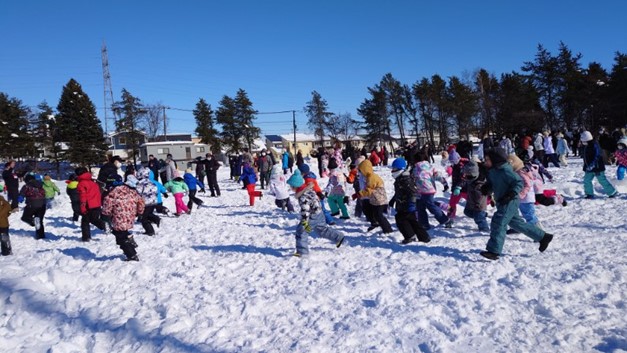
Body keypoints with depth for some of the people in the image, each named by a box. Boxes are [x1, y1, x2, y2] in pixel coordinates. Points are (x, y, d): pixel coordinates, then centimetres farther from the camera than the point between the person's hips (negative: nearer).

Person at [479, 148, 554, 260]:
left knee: (498, 223, -16)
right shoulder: (493, 171, 9)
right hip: (502, 202, 10)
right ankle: (543, 237, 33)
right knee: (516, 223, 18)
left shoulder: (504, 170, -19)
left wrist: (510, 194, -29)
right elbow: (491, 184, 20)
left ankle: (494, 251, -16)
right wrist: (486, 188, -2)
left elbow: (519, 182, -19)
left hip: (510, 202, -10)